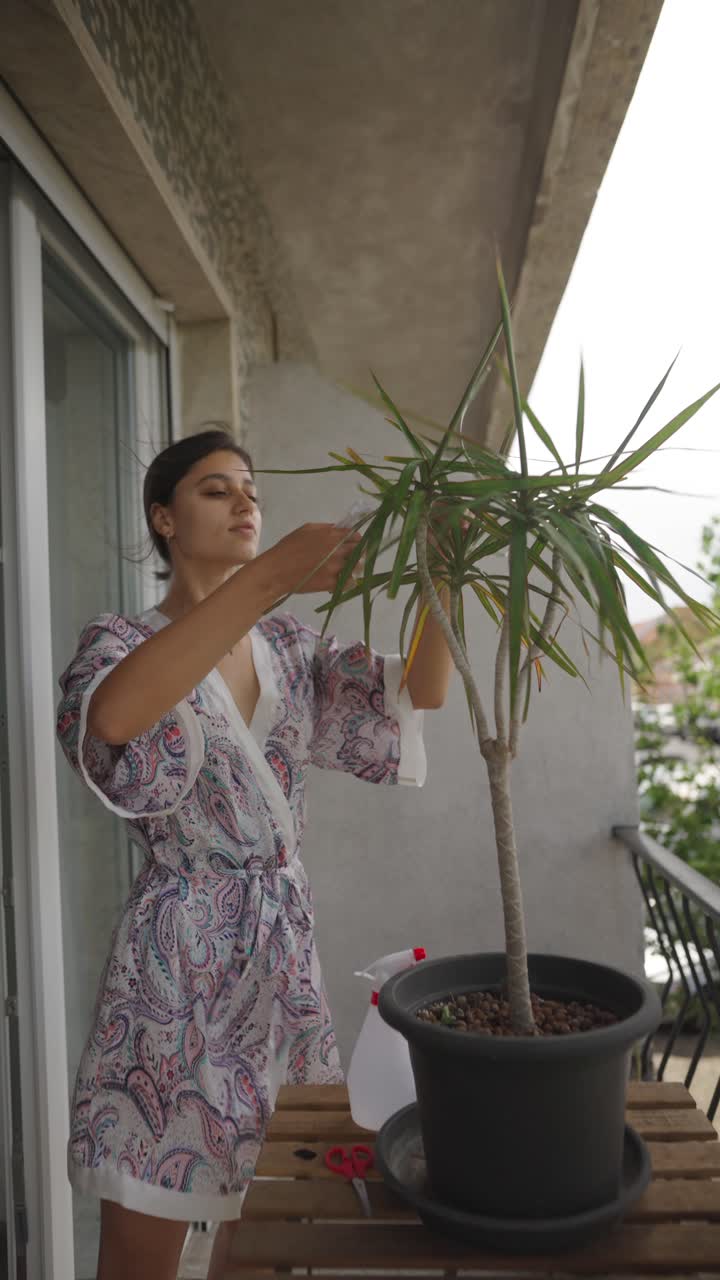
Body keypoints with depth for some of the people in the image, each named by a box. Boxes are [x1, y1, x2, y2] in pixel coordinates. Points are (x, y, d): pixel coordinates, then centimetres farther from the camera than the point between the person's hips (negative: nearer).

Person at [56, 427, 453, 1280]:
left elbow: (419, 693, 1)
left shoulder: (287, 643, 8)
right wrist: (273, 573, -38)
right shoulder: (121, 642, -7)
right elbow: (114, 715, -32)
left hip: (284, 947, 5)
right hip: (177, 962, -5)